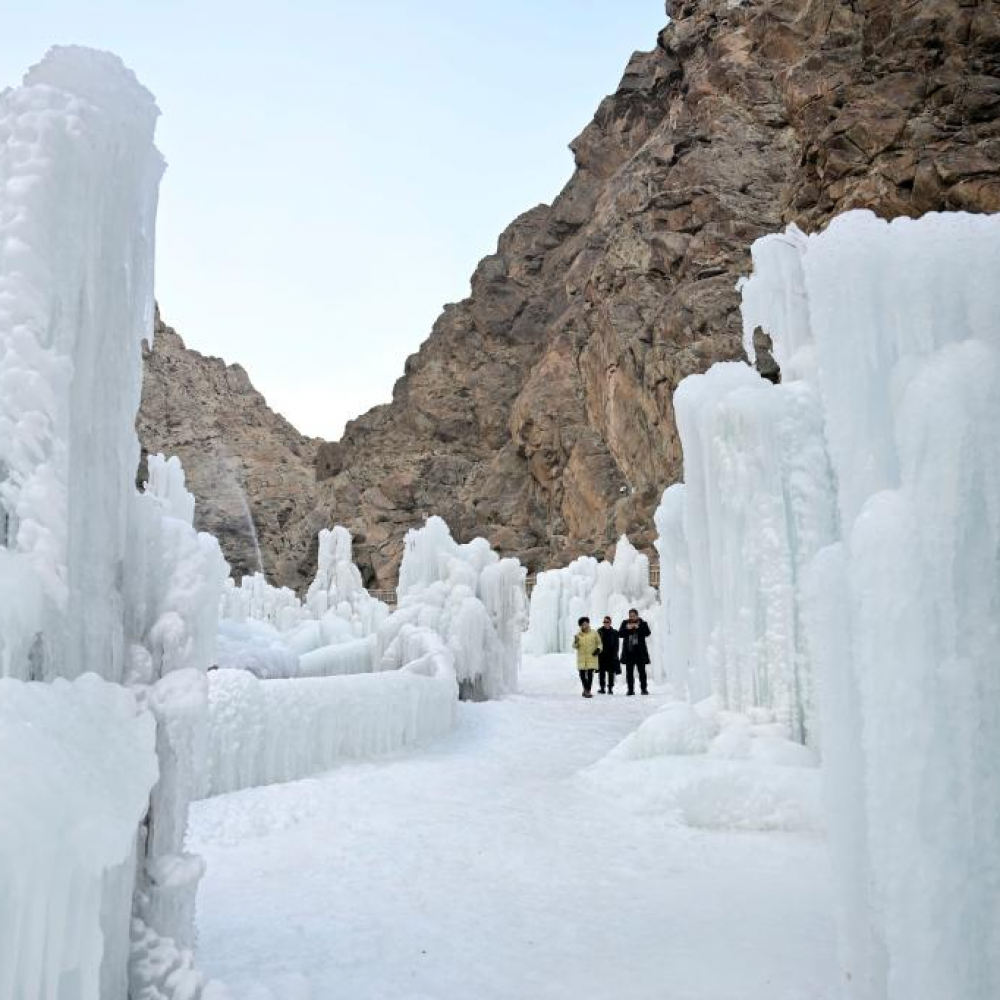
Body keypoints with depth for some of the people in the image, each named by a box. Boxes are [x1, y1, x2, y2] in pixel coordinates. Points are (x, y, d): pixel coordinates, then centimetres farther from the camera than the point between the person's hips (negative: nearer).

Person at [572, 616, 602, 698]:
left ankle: (588, 691, -3)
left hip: (592, 657, -2)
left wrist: (598, 649, -6)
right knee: (582, 674, 3)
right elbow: (575, 646, 9)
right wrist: (576, 642, -12)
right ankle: (586, 688, 26)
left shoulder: (594, 633, 3)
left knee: (590, 674, -10)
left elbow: (599, 643, 12)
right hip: (581, 658, 2)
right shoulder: (578, 635, 6)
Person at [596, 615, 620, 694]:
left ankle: (610, 688, 8)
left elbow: (616, 645, 5)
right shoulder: (599, 631, 5)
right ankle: (602, 688, 10)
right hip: (602, 655, 0)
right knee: (601, 672, 2)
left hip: (611, 655, 0)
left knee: (611, 673, 2)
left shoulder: (614, 632, 5)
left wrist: (615, 654, -3)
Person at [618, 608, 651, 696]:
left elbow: (647, 633, -9)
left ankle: (644, 689, 7)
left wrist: (638, 628, -19)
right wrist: (627, 629, -16)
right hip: (628, 651, 1)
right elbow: (620, 634, 0)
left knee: (642, 670, 0)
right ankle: (630, 689, 7)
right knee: (629, 671, 2)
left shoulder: (642, 623, 5)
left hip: (640, 651, -1)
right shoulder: (625, 623, 9)